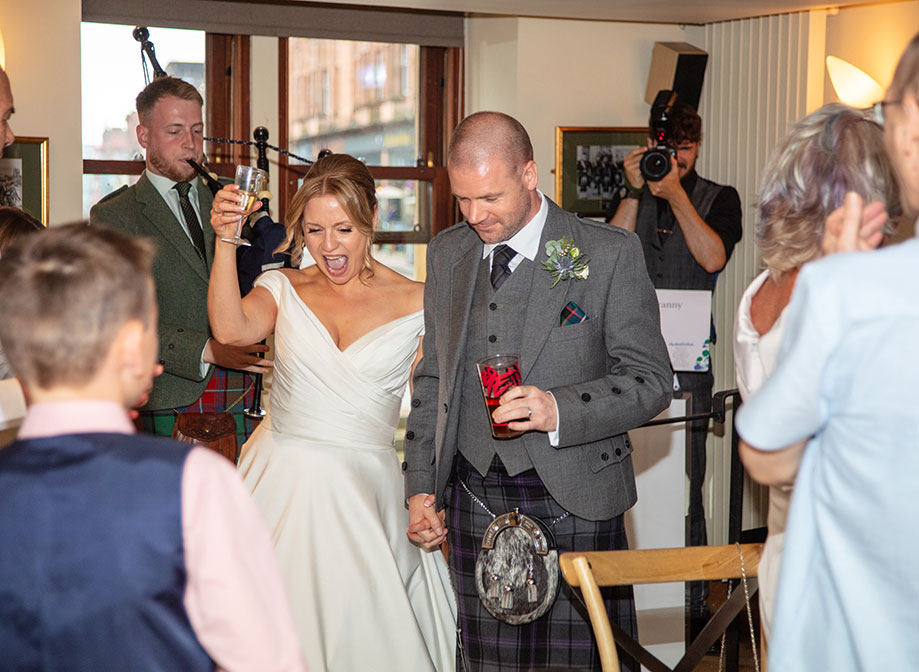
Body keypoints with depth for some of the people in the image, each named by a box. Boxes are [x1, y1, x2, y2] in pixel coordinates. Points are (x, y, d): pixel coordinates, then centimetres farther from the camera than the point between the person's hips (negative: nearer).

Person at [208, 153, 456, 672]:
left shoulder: (417, 304, 1)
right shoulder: (284, 288, 5)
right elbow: (231, 329, -15)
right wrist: (226, 240, -23)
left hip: (365, 487, -1)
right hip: (282, 482, 1)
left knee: (362, 629, -1)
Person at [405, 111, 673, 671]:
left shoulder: (610, 254, -5)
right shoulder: (448, 253, 10)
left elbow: (651, 381, -5)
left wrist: (560, 409, -21)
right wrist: (421, 487, 11)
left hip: (573, 503, -4)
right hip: (473, 503, 4)